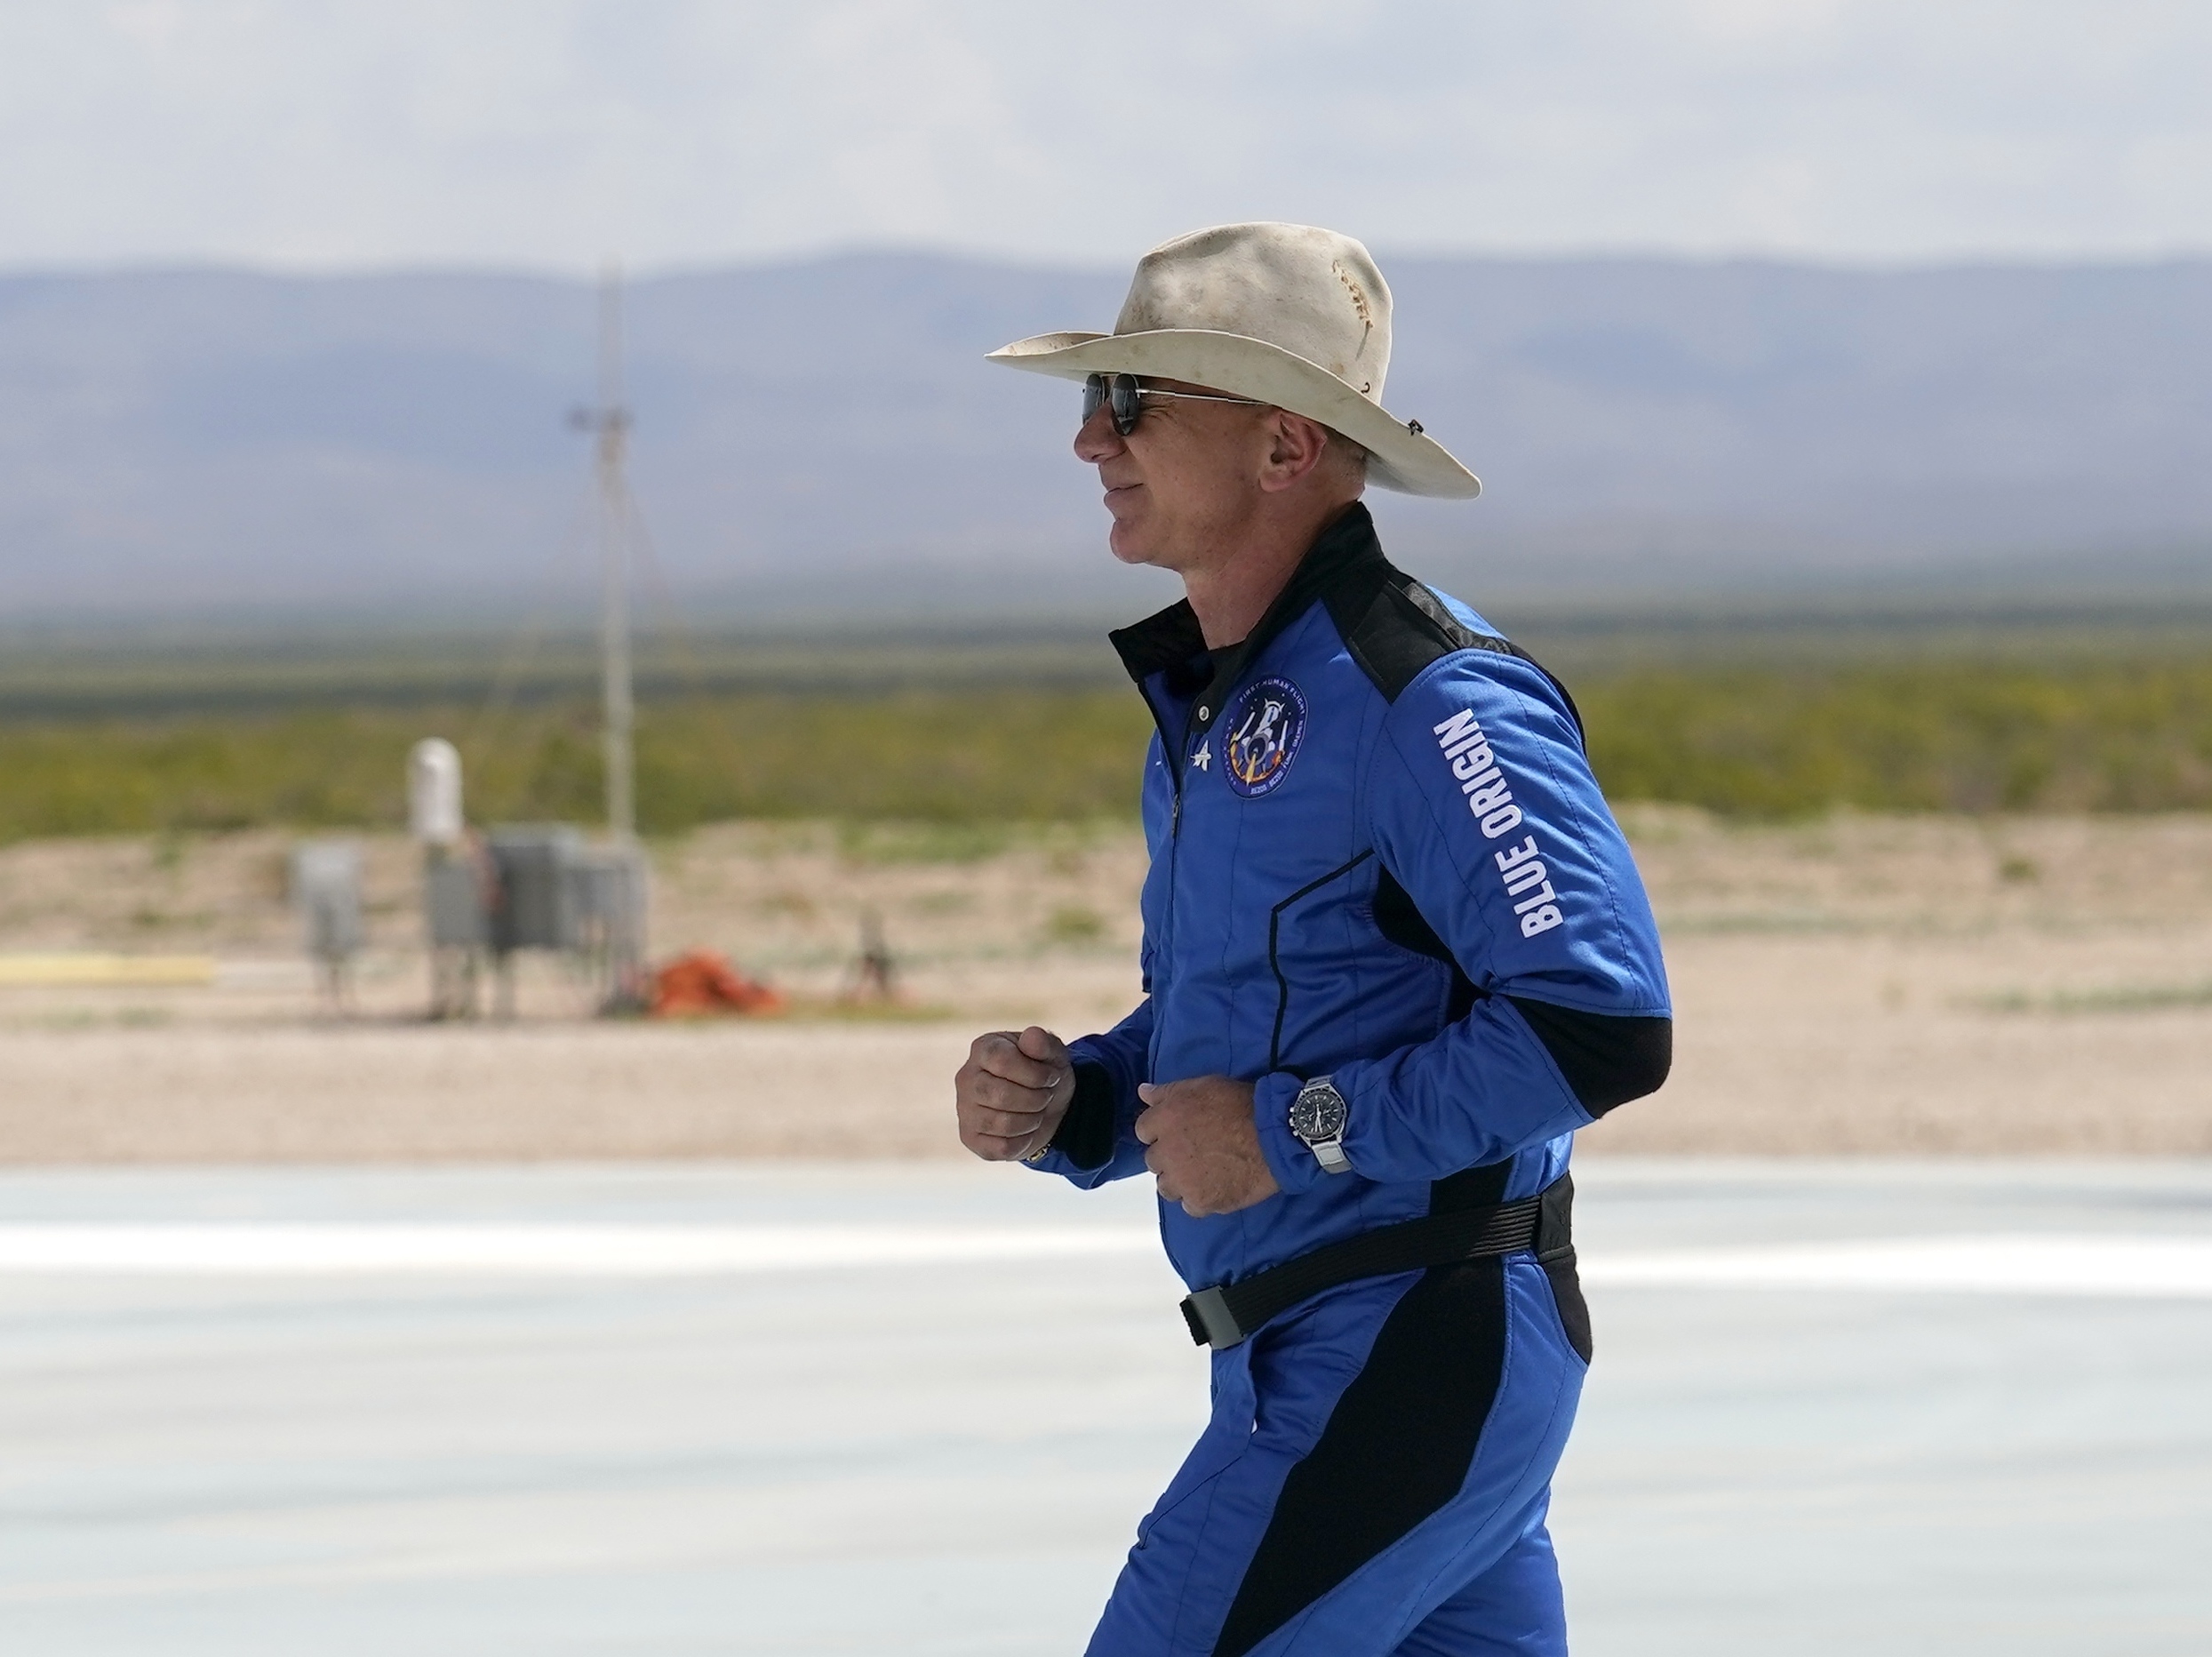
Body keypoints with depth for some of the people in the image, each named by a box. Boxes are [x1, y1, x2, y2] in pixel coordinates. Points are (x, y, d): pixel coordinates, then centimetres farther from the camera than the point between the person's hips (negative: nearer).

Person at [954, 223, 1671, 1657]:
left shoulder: (1425, 697, -16)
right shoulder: (1212, 706, 16)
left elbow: (1603, 1026, -24)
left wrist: (1296, 1134, -21)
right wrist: (1062, 1106, 4)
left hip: (1409, 1362, -10)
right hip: (1305, 1368, 10)